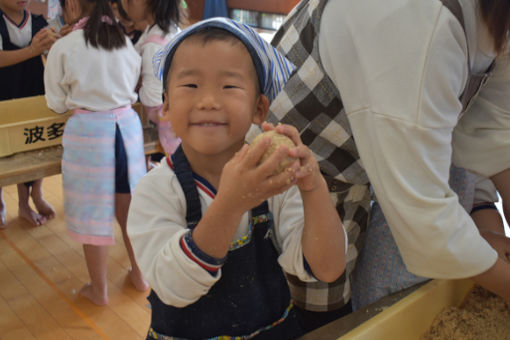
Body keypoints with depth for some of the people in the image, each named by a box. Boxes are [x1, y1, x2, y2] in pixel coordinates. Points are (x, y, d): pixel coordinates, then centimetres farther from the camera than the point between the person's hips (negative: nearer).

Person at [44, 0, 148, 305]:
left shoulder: (63, 48, -8)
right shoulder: (125, 42, 3)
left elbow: (57, 104, 1)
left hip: (88, 130, -4)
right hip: (127, 125, 4)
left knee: (94, 211, 8)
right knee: (130, 204, 17)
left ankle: (99, 290, 23)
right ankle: (140, 275, 33)